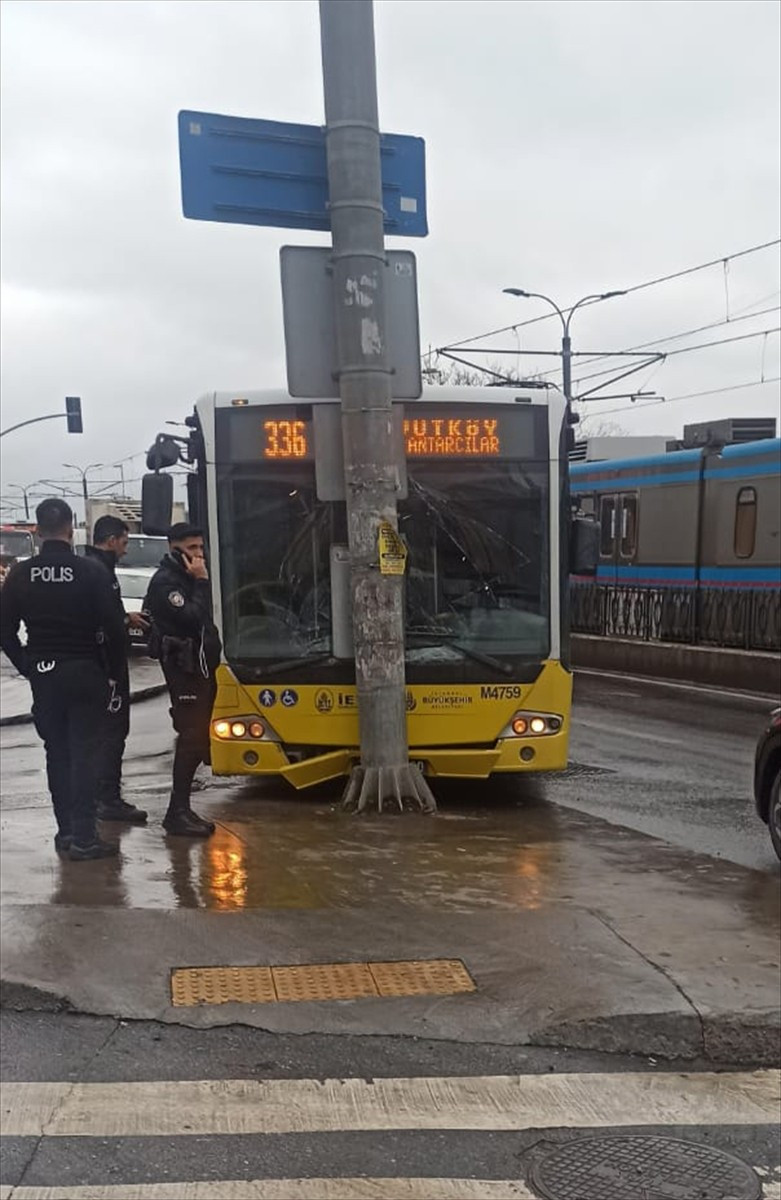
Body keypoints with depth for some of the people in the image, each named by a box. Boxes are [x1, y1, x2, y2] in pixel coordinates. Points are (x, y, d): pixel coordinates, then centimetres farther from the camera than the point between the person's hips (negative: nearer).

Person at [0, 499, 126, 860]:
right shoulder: (91, 572, -11)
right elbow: (113, 628, -12)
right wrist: (113, 673, 1)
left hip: (43, 676, 4)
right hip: (85, 673, -3)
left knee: (57, 753, 14)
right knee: (84, 754, 1)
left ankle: (66, 831, 20)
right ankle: (83, 837, 0)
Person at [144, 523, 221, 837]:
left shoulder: (187, 578, 18)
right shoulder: (165, 581, -12)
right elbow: (190, 618, -23)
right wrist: (201, 583, -17)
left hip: (201, 667, 10)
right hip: (184, 669, -10)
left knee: (196, 739, 10)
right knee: (191, 738, -12)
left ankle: (181, 809, 17)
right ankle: (177, 813, -8)